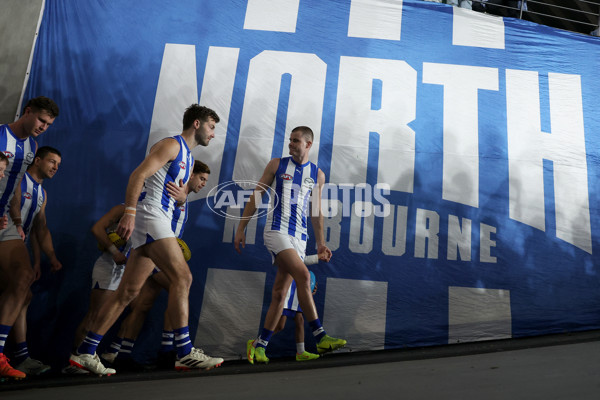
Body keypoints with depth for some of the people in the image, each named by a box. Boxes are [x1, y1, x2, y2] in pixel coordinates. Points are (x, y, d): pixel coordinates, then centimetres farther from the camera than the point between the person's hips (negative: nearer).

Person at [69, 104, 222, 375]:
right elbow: (138, 175, -15)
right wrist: (129, 212, -24)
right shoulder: (172, 145, -4)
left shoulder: (188, 158, 25)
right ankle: (185, 353, -9)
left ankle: (85, 353, 14)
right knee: (182, 277, -14)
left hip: (159, 222, 9)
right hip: (149, 215, -9)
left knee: (128, 292, 7)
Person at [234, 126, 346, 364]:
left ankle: (259, 345, 14)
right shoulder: (277, 165, 4)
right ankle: (320, 337, -14)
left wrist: (320, 243, 12)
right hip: (276, 230, -3)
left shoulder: (317, 174, 11)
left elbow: (316, 212, 16)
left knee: (280, 292, 3)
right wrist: (241, 228, 0)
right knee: (303, 276, -21)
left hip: (299, 237, 4)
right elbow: (255, 196, 5)